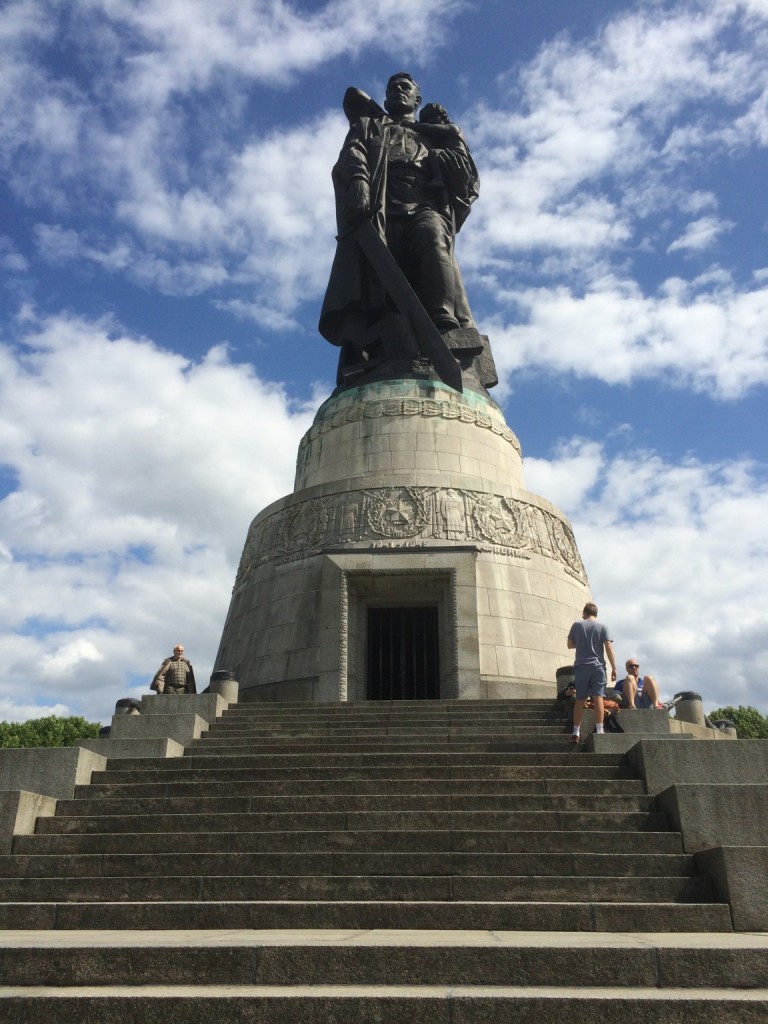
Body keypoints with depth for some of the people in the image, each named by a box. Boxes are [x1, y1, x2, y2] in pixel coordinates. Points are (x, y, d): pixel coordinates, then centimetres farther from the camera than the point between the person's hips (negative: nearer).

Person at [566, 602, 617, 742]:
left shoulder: (577, 625, 5)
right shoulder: (603, 627, 2)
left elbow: (570, 645, 12)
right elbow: (608, 648, -5)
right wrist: (614, 668, -3)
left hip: (581, 666, 1)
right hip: (598, 666, -1)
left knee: (579, 700, 5)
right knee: (598, 697, -4)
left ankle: (576, 732, 6)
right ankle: (599, 730, -10)